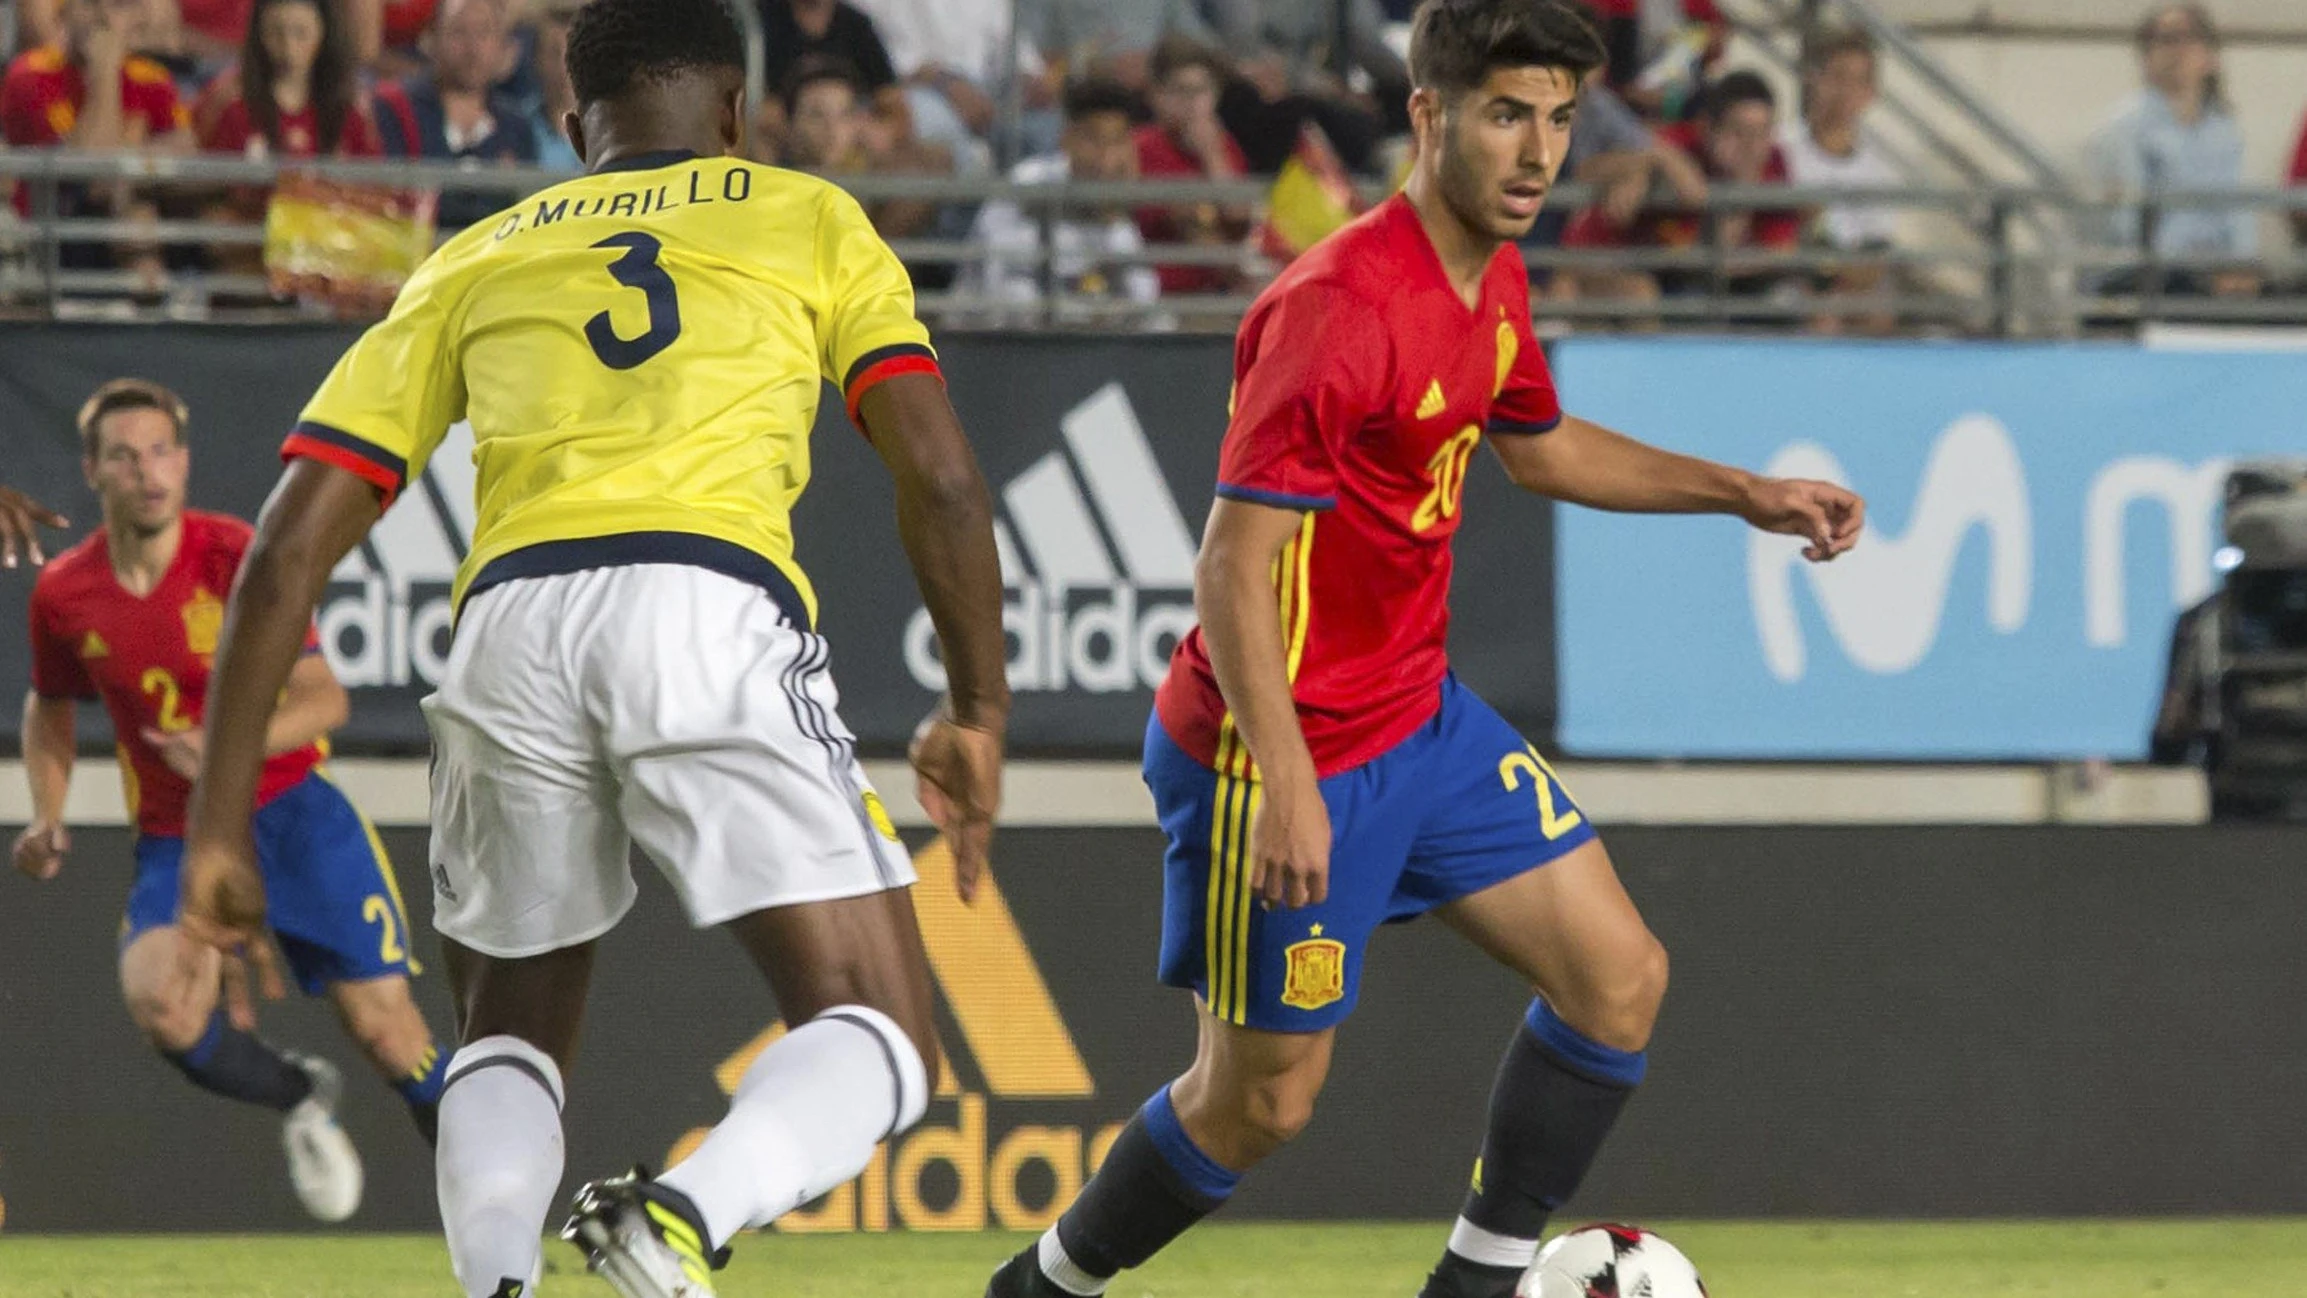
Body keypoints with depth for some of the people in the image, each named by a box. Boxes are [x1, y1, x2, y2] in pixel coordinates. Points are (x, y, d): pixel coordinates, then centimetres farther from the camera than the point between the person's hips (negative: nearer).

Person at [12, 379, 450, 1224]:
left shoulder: (237, 558, -12)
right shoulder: (63, 595, -3)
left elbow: (324, 701, -15)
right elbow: (49, 709, 18)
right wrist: (48, 819, 3)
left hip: (291, 812, -2)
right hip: (176, 839, 2)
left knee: (385, 1027, -9)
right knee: (159, 1002, -28)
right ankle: (299, 1098, 1)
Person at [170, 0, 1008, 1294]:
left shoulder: (470, 265, 28)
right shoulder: (812, 220, 24)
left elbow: (291, 548, 19)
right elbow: (941, 479, 11)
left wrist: (221, 827, 21)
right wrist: (979, 714, 23)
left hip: (512, 621, 3)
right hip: (715, 605, -3)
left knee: (513, 1037, 23)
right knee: (882, 1045, 3)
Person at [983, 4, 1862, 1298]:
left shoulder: (1494, 277, 4)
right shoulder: (1341, 308, -25)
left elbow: (1541, 448, 26)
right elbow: (1233, 567, -27)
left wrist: (1746, 495, 19)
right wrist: (1287, 789, -33)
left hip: (1418, 717, 9)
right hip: (1288, 749, -9)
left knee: (1620, 980, 2)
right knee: (1265, 1097, 2)